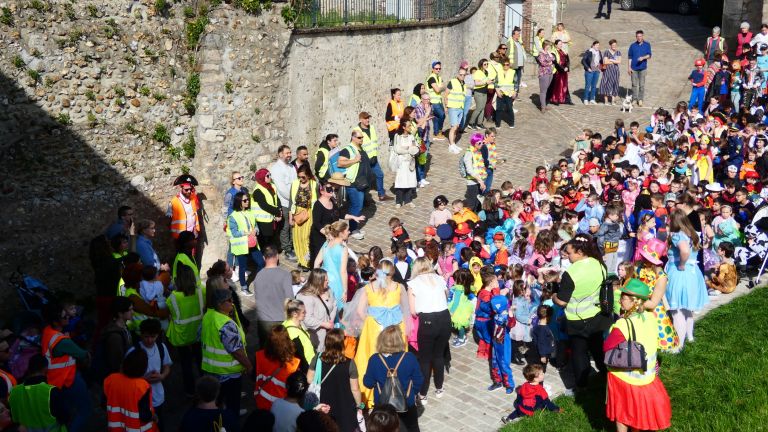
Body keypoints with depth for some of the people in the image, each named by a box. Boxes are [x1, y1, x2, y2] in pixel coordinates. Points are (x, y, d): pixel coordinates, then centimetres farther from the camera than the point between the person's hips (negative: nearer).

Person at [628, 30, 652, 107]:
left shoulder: (647, 45, 3)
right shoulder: (633, 46, 4)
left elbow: (649, 55, 0)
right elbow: (629, 57, 6)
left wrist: (643, 57, -21)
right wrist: (629, 67, 0)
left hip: (643, 68, -1)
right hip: (634, 68, 1)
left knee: (642, 85, 1)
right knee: (634, 84, 4)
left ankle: (640, 99, 9)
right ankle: (634, 99, 13)